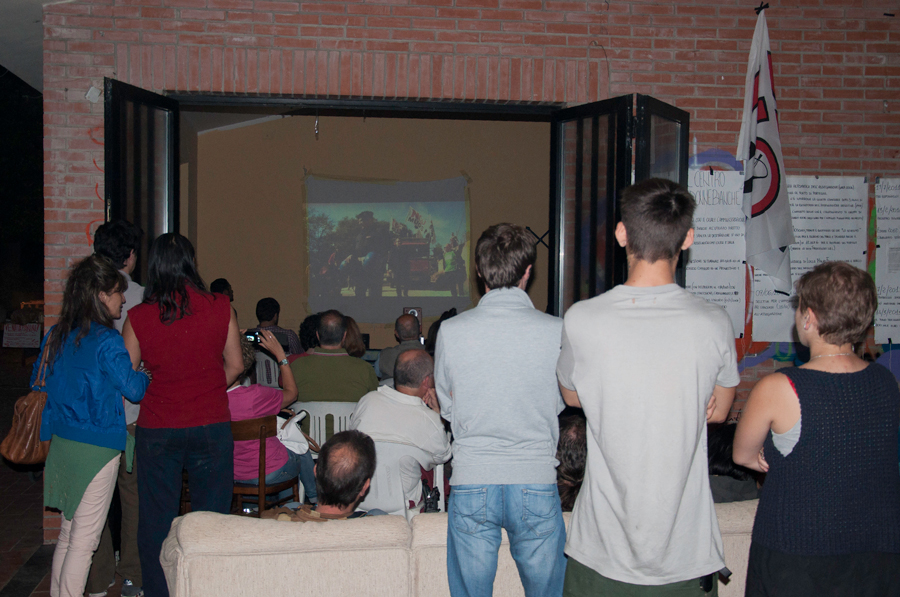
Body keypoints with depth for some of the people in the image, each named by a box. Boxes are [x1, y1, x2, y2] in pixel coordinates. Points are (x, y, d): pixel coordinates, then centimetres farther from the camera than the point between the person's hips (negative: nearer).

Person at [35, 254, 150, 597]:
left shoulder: (55, 336, 6)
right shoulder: (107, 340, -16)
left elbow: (41, 388, 14)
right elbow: (134, 389, -10)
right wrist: (150, 373, 8)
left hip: (61, 444, 7)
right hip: (97, 448, -7)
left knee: (68, 532, 17)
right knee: (85, 539, 1)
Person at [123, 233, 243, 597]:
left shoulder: (138, 317, -8)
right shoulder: (219, 308, -6)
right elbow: (235, 365, 3)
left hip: (157, 430, 0)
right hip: (212, 426, 0)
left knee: (156, 518, 12)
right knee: (210, 517, 11)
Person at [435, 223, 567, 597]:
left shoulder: (451, 331, -7)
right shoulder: (557, 332, -9)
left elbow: (447, 408, 5)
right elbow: (561, 402, 6)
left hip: (471, 485, 0)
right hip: (537, 482, 0)